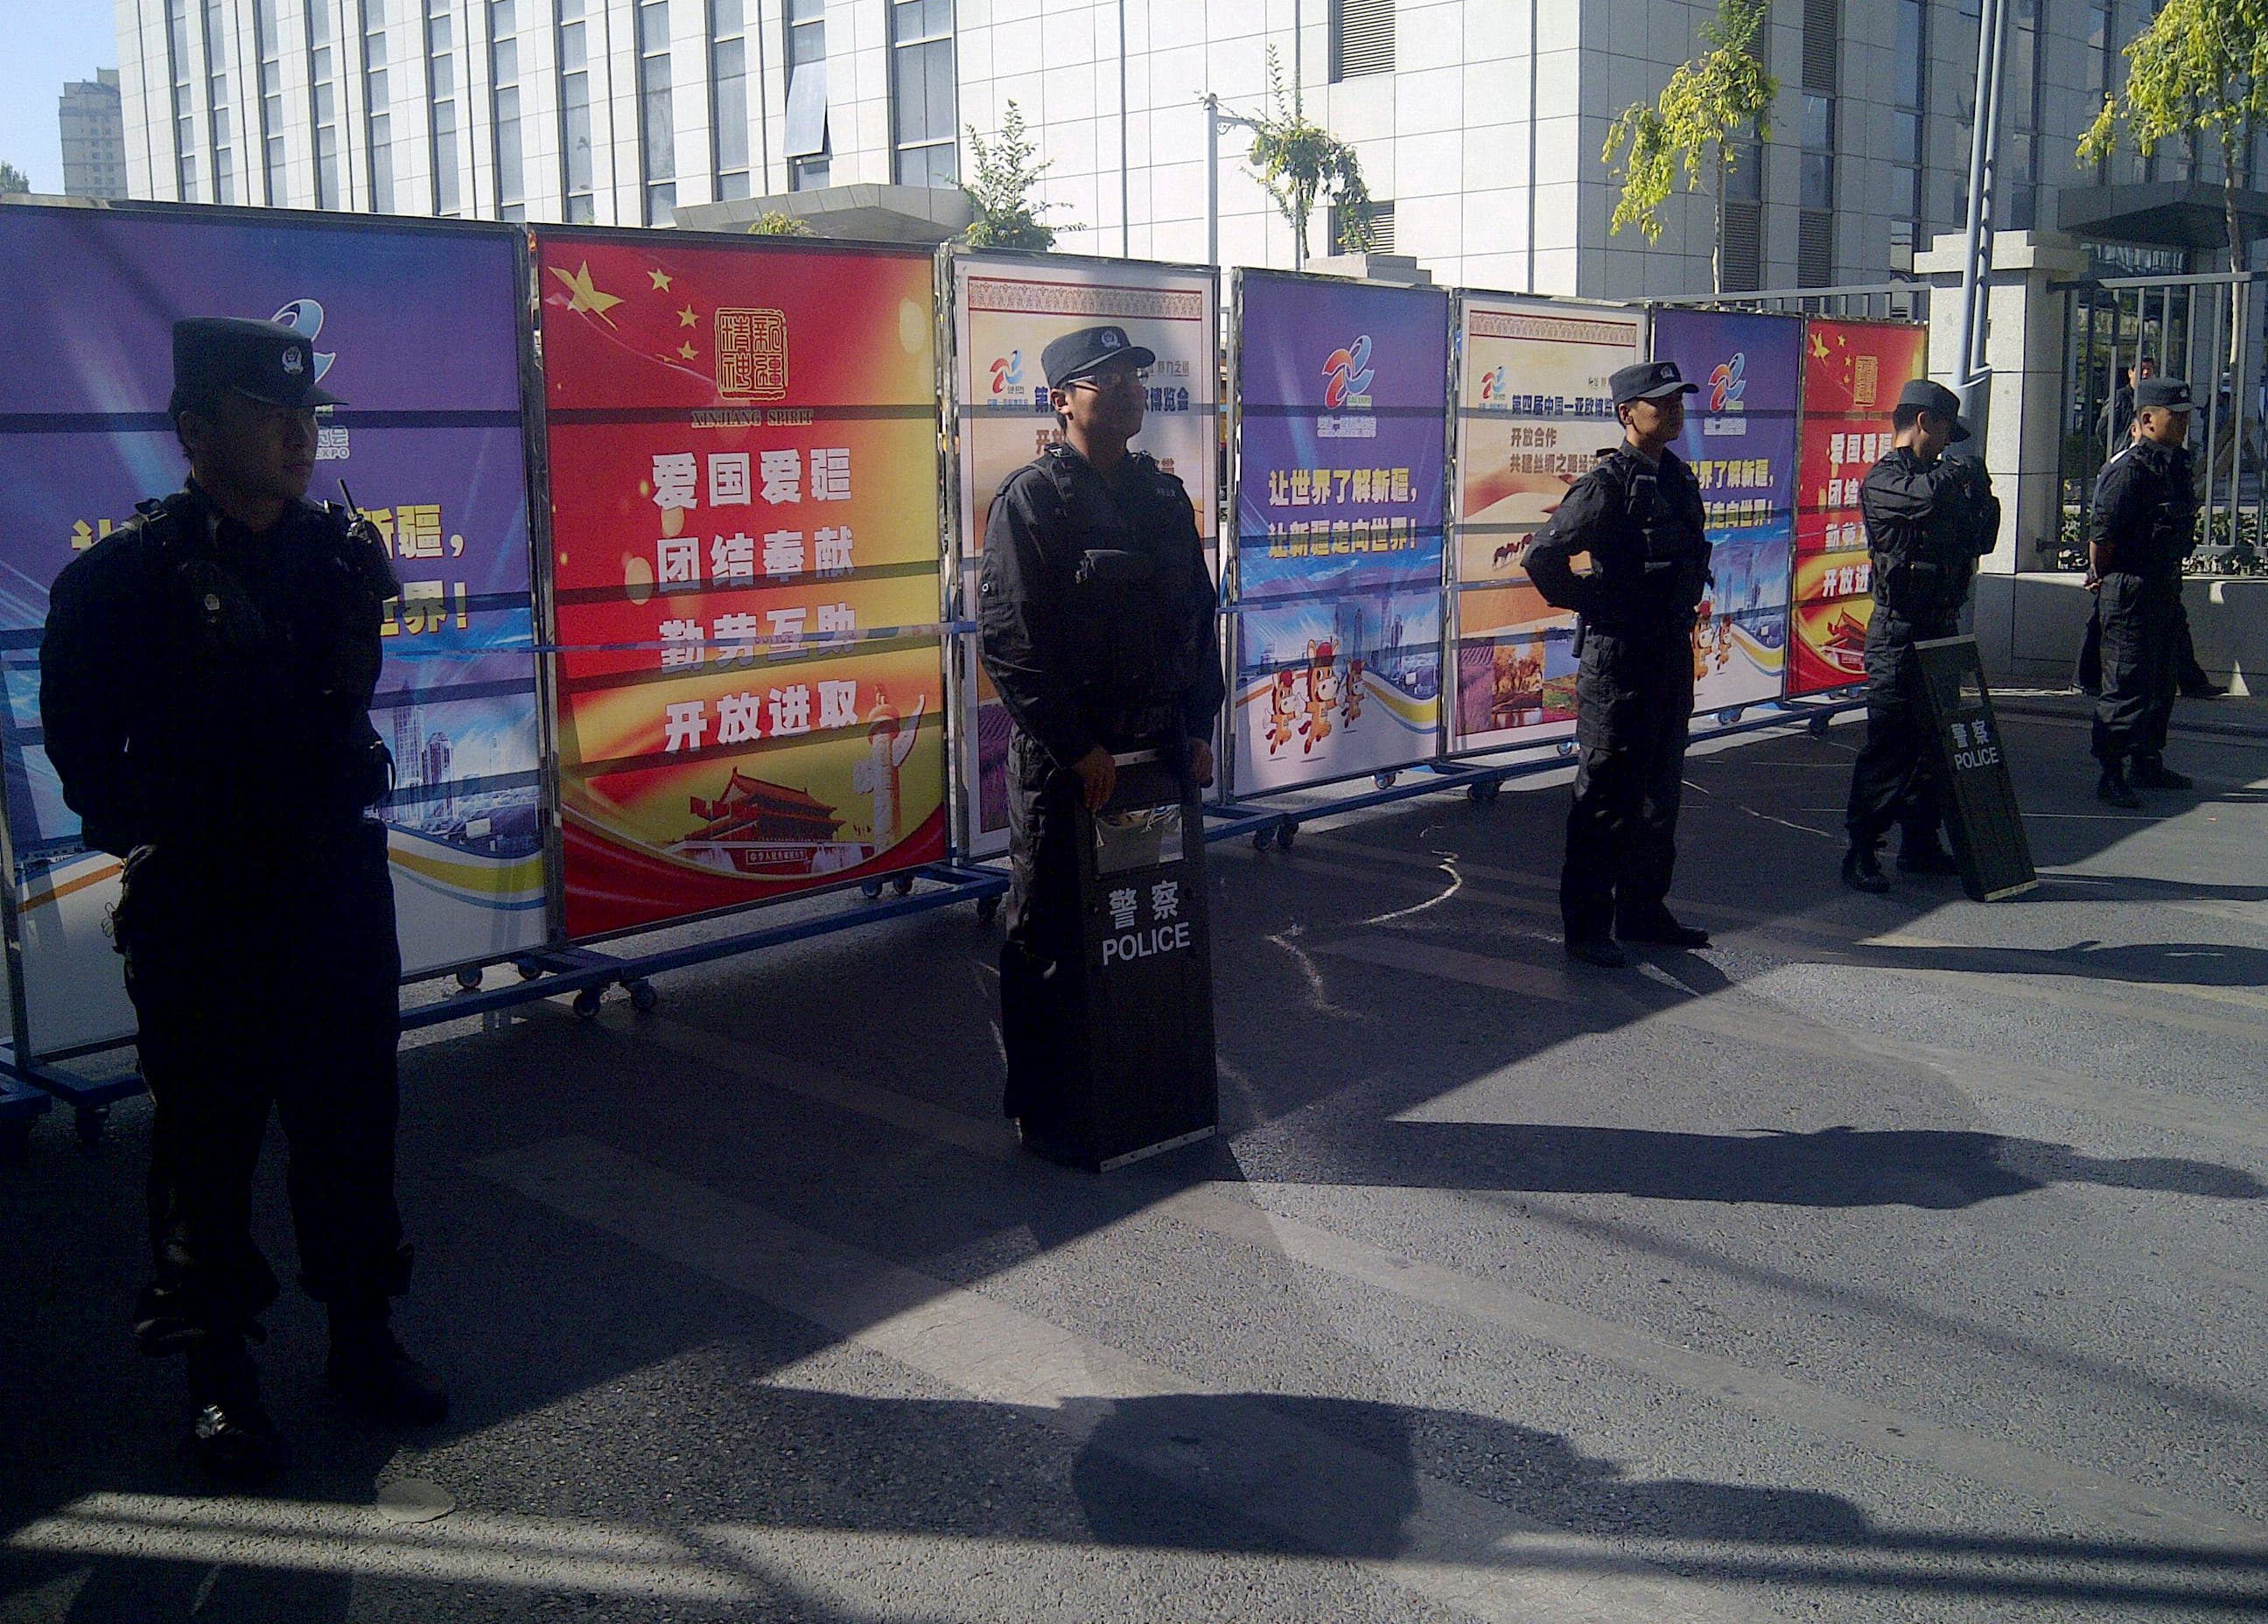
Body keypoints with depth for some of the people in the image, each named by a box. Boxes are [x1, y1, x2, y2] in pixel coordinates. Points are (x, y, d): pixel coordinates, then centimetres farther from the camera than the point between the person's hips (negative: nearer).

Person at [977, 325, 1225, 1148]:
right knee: (1047, 935, 5)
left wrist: (1198, 730, 9)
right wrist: (1076, 748, -15)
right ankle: (1038, 1107, 16)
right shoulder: (1032, 499, -9)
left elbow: (1199, 616, 17)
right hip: (1062, 761, -6)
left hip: (1159, 746, 6)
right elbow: (1006, 640, -14)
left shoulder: (1165, 495, 12)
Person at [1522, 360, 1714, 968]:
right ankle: (1586, 927, 8)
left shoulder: (1677, 477, 11)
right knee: (1605, 794, -1)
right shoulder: (1608, 483, -15)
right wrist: (1593, 604, -12)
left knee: (1660, 788, 15)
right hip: (1617, 656, -8)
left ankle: (1643, 910, 27)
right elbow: (1542, 556, -22)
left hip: (1672, 654, 8)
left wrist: (1683, 611, 16)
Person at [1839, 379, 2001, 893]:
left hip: (1940, 628, 9)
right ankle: (1861, 852, -6)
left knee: (1934, 739, 12)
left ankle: (1921, 842, 21)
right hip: (1899, 632, -9)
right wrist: (1959, 471, -12)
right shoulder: (1883, 479, -9)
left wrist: (1983, 501, 6)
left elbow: (1977, 541, 24)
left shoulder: (1936, 474, 19)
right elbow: (1927, 496, -32)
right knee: (1888, 743, -9)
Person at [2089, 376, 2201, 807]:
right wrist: (2103, 579, -7)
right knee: (2127, 686, -7)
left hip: (2165, 589, 10)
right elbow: (2102, 535, -20)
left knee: (2160, 683, 17)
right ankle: (2111, 774, -1)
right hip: (2130, 592, -10)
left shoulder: (2174, 464, 11)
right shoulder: (2130, 470, -18)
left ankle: (2147, 763, 28)